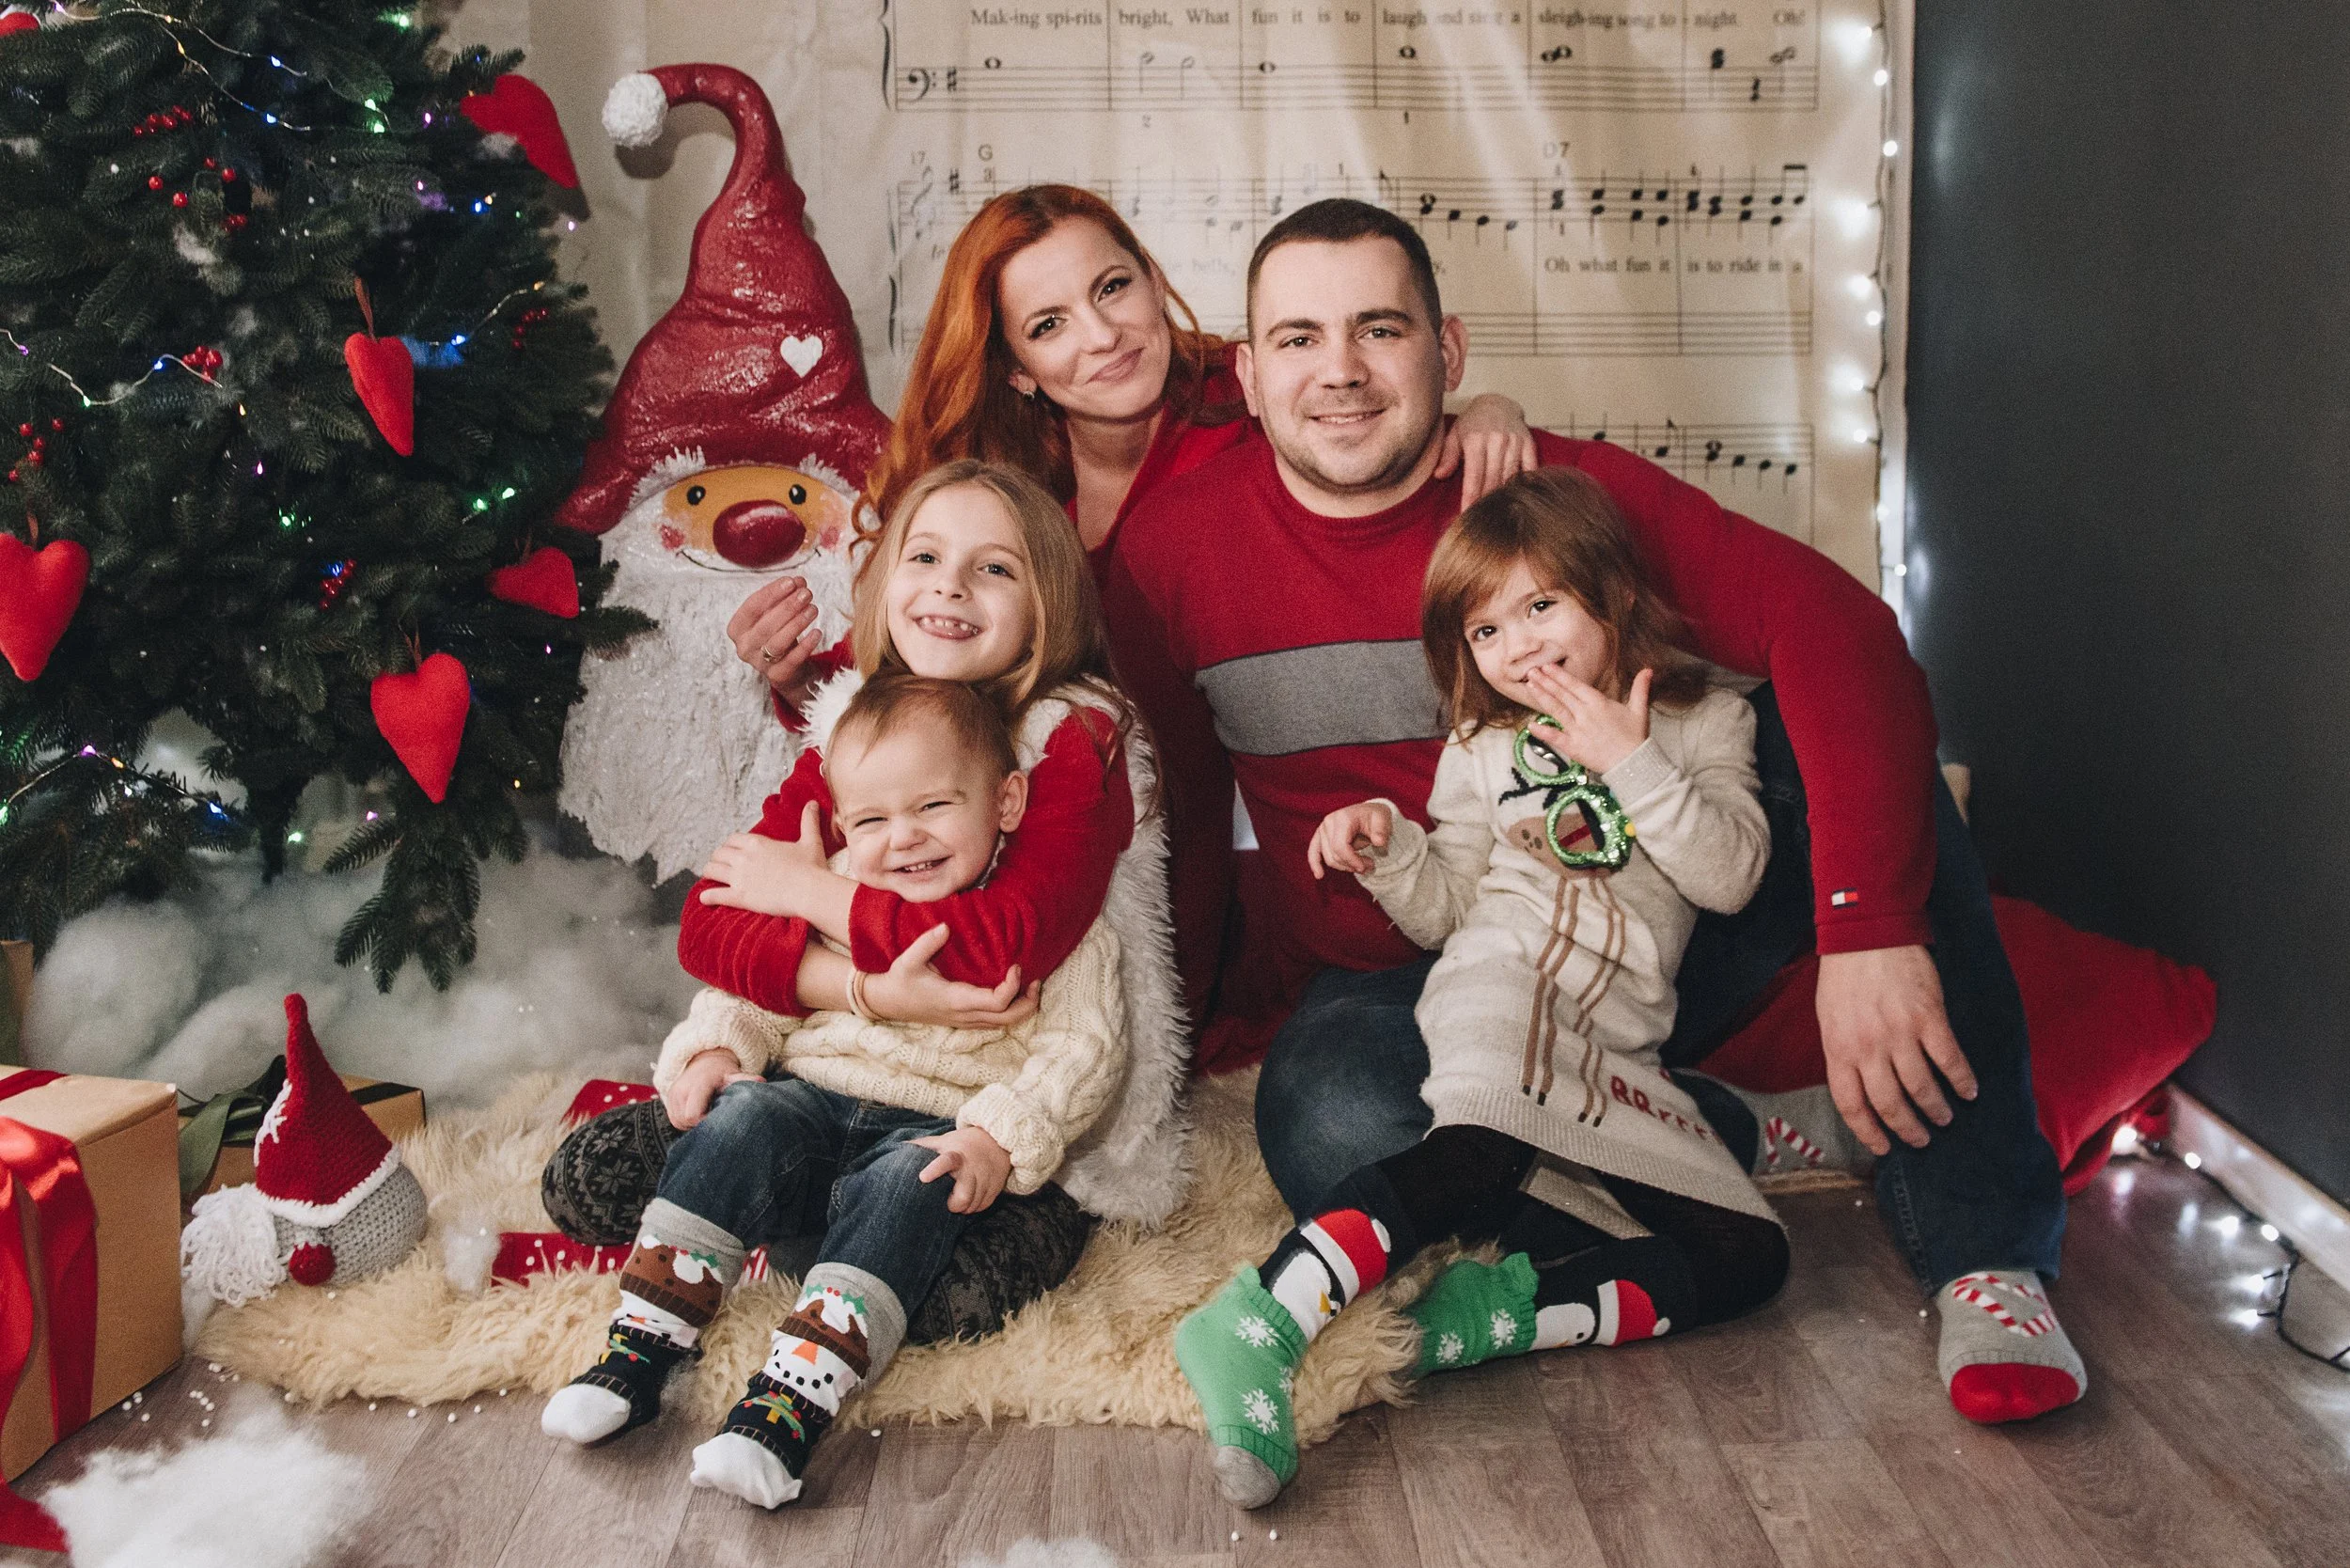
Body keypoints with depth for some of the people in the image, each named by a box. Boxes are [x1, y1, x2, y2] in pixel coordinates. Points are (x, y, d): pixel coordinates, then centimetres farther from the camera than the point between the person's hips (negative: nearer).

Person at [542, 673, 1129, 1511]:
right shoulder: (827, 891, 12)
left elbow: (1079, 1046, -8)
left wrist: (999, 1137, -22)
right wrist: (715, 1045, -4)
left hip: (934, 1132, -3)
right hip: (812, 1100, 3)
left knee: (906, 1188, -33)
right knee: (743, 1121, -25)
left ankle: (792, 1397, -42)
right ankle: (640, 1347, -24)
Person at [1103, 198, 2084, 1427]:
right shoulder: (1171, 552, -5)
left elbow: (1834, 630, -25)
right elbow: (1175, 812, 7)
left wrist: (1870, 931, -38)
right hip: (1392, 991, 0)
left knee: (1838, 729, -25)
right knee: (1327, 1131, -35)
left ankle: (1981, 1249, -21)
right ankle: (1750, 1134, -14)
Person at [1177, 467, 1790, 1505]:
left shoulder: (1706, 724, 15)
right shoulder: (1482, 749, 18)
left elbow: (1732, 875, 1)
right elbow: (1447, 912, 14)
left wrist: (1630, 764, -5)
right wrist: (1387, 848, -5)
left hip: (1615, 1053, 3)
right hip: (1498, 989, -3)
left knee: (1748, 1257, -15)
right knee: (1484, 1150, -37)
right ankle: (1256, 1328, -52)